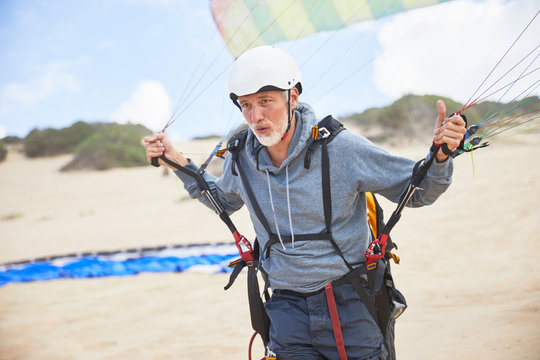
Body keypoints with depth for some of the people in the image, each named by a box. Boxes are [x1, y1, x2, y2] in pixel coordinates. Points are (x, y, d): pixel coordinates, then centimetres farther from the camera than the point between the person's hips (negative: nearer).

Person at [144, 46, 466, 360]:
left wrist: (440, 154, -26)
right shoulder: (241, 159, -2)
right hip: (289, 310, 3)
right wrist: (179, 162, 13)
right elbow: (224, 200, 22)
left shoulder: (342, 149, -14)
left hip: (351, 309, -3)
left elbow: (417, 191, -7)